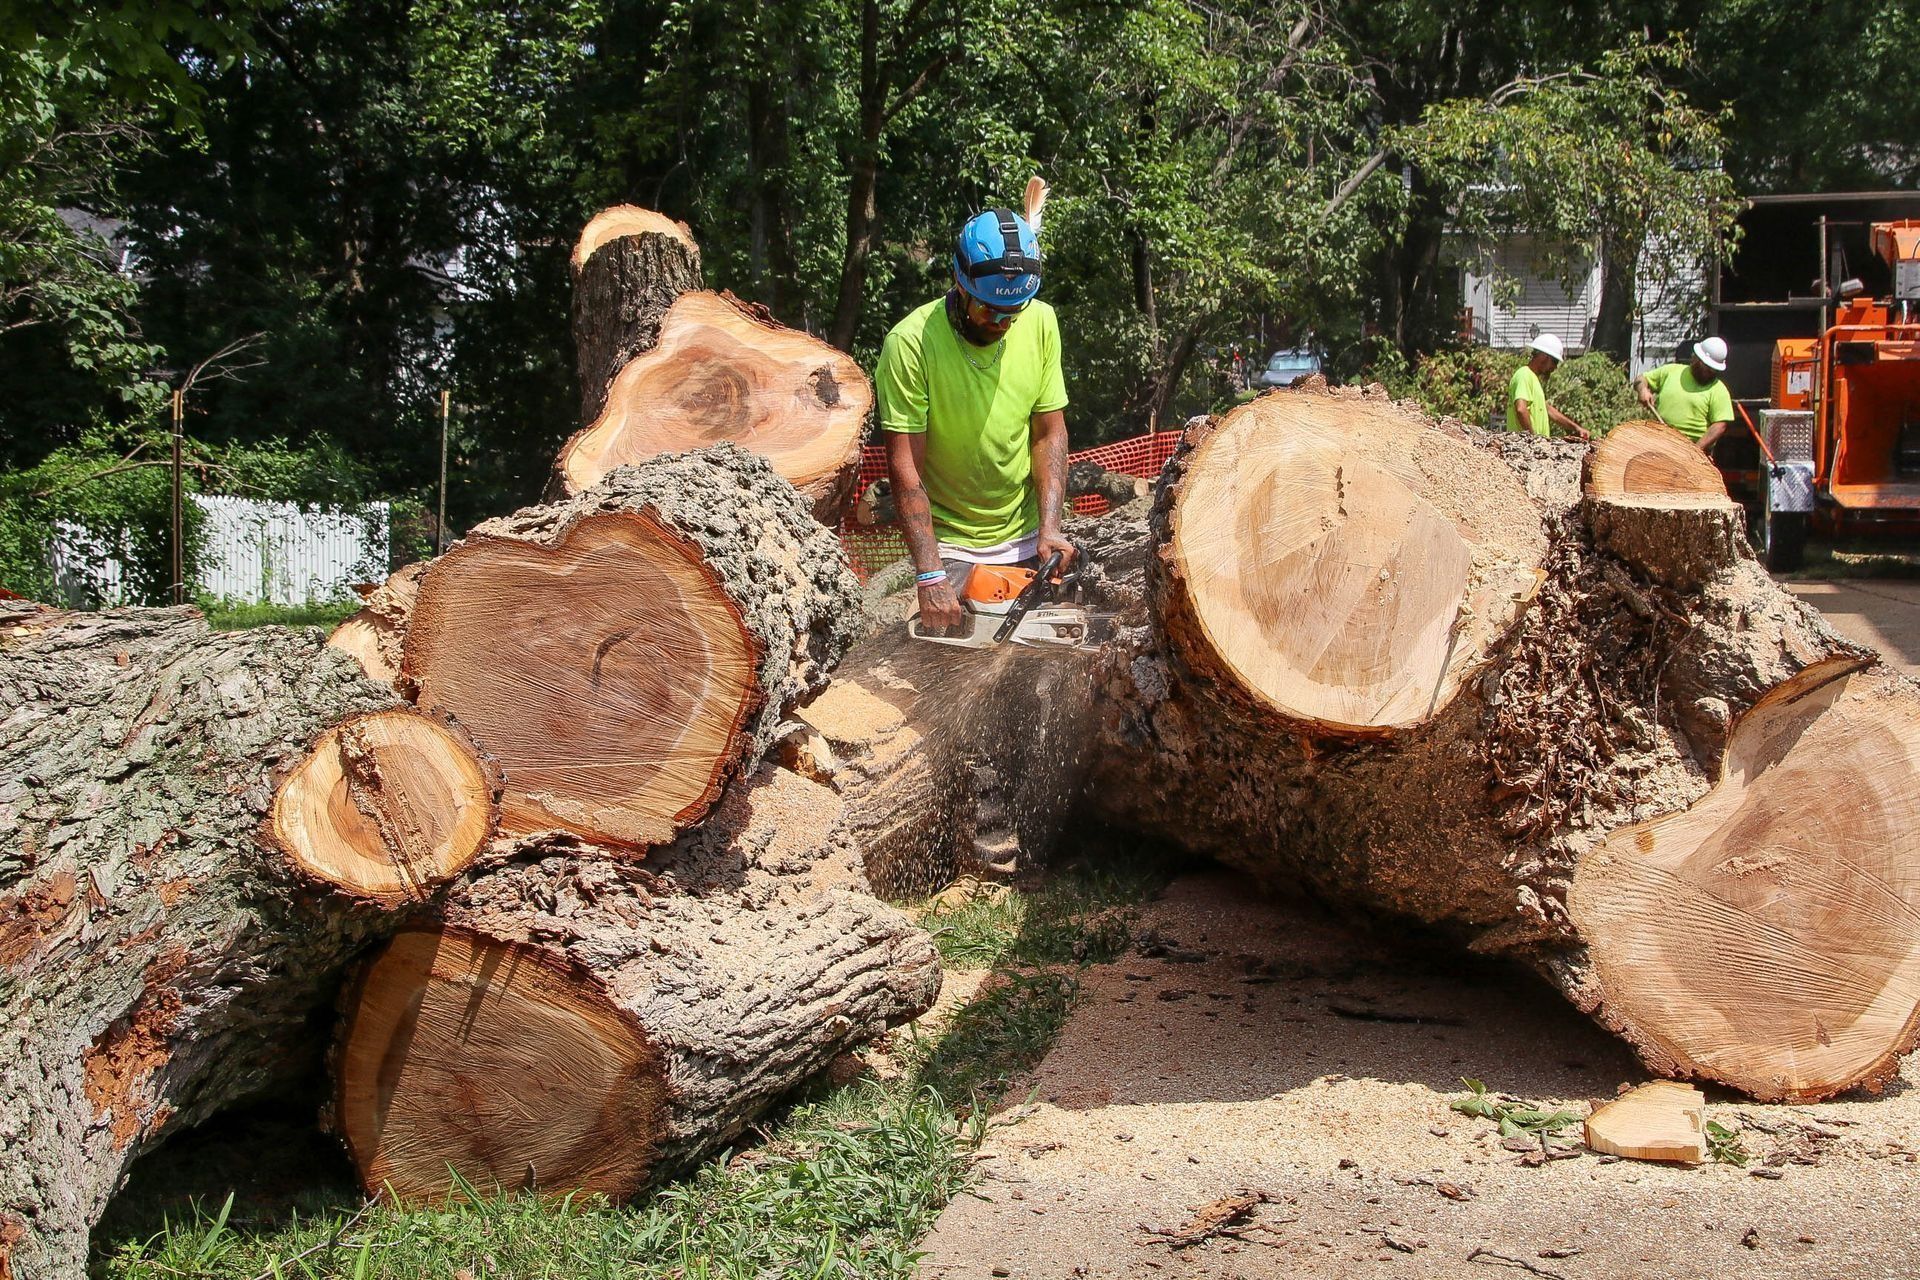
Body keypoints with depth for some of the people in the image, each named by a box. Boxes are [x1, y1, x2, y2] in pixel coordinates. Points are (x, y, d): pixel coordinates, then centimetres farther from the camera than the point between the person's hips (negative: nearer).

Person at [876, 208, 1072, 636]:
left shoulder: (1040, 323, -7)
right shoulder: (910, 343, -20)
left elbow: (1049, 433, -2)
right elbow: (905, 467, -21)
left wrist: (1050, 527, -13)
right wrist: (930, 576, -27)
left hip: (1026, 541, 4)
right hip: (948, 546, -4)